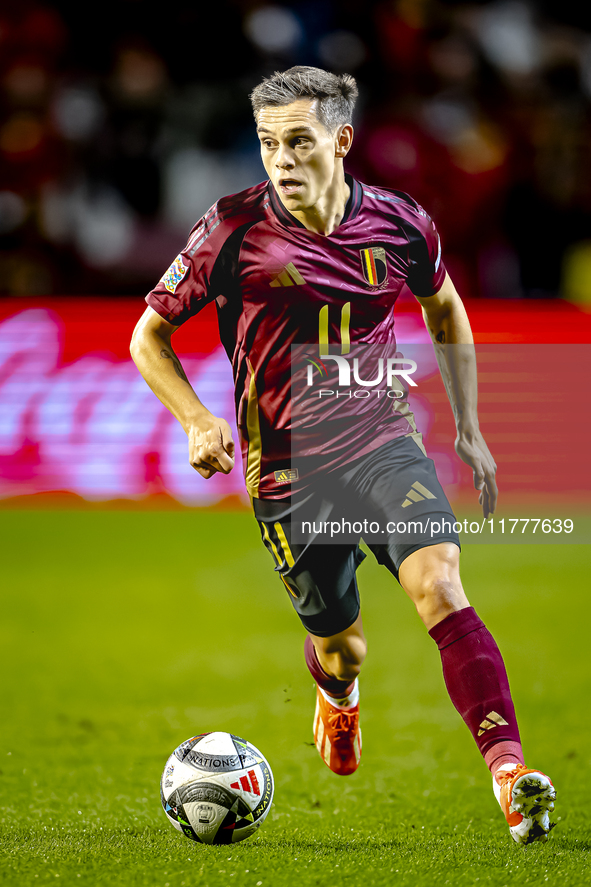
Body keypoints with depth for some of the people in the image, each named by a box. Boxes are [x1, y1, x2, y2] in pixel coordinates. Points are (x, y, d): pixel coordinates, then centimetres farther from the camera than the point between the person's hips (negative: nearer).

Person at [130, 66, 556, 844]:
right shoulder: (235, 227, -9)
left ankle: (509, 771, -31)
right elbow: (150, 336, 1)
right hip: (287, 470, -1)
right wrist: (199, 420, -15)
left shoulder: (400, 225, -3)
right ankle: (337, 694, 49)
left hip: (384, 443, 1)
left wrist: (469, 428, 16)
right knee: (341, 646, 9)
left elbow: (445, 310, 19)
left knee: (439, 586, -24)